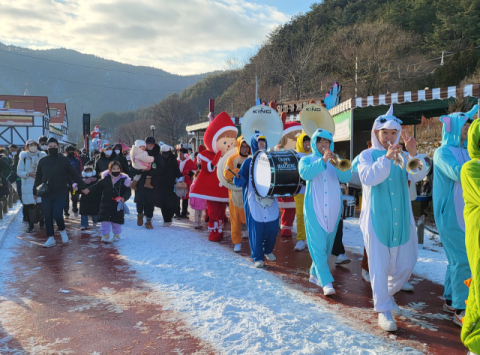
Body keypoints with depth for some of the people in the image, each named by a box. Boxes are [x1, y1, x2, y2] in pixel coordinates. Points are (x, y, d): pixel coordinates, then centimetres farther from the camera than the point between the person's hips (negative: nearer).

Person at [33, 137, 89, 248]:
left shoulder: (63, 160, -2)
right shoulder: (42, 161, 4)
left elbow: (74, 174, 2)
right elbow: (38, 178, 13)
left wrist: (83, 187, 2)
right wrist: (35, 192, 17)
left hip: (60, 193, -3)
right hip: (46, 193, 3)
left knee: (57, 214, -13)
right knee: (48, 217, 4)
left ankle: (62, 230, 17)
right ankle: (51, 239, 17)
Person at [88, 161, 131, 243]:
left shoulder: (124, 180, -4)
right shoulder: (105, 179, 0)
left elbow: (128, 192, -7)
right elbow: (96, 188, 4)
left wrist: (123, 198, -26)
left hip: (118, 205, 0)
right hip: (106, 204, 1)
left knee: (117, 221, 10)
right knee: (105, 220, -1)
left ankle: (116, 235, 30)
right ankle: (105, 235, 12)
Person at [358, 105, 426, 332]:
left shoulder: (401, 156, 9)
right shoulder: (367, 155, 0)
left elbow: (418, 176, -6)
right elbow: (367, 177, -18)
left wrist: (413, 155, -21)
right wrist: (386, 158, -29)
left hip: (401, 218, 4)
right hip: (376, 219, -4)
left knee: (406, 264, 10)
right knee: (379, 265, 0)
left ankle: (388, 294, 35)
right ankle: (383, 310, 13)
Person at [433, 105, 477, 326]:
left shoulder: (465, 151, 13)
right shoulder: (443, 152, -10)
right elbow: (459, 174, -25)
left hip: (465, 215, 8)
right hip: (450, 215, -8)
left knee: (457, 259, 14)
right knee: (463, 261, -8)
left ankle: (450, 300, 25)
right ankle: (461, 311, -2)